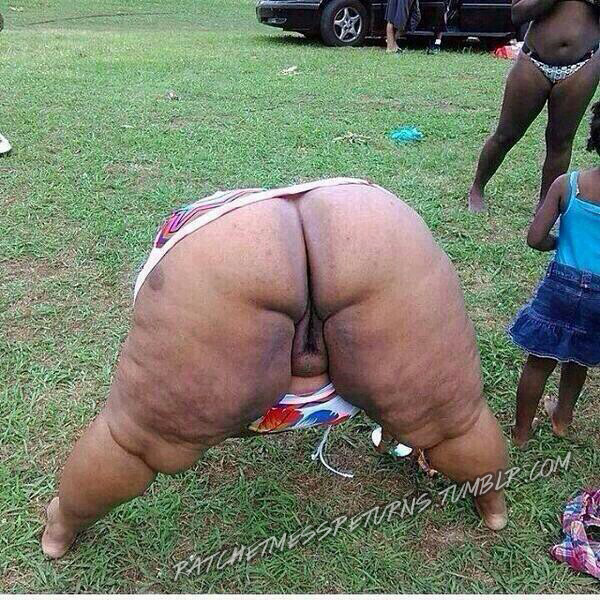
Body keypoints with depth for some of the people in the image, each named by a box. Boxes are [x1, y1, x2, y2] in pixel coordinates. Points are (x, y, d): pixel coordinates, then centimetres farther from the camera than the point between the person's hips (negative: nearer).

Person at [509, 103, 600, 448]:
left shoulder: (566, 184, -10)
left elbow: (535, 238, -9)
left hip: (563, 284, 0)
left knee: (540, 361, 14)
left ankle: (522, 431, 28)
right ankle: (563, 417, 47)